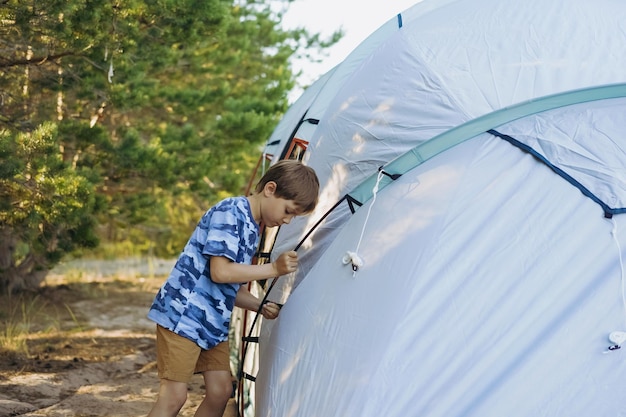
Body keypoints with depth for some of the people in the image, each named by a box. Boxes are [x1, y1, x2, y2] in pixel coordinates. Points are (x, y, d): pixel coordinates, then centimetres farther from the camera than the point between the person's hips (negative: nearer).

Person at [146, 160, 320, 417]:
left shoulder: (252, 229, 14)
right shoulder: (230, 212, -14)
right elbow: (220, 272, -23)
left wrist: (261, 306, 4)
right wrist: (274, 269, -16)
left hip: (213, 322, 10)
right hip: (183, 315, -9)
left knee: (221, 391, 6)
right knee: (174, 396, -12)